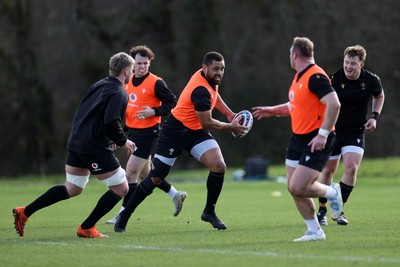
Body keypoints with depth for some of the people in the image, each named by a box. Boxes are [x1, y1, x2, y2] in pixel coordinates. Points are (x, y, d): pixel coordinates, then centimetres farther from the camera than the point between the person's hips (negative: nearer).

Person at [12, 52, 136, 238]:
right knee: (121, 188, 2)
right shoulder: (119, 94, -12)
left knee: (72, 189, 20)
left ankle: (24, 212, 16)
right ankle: (86, 228, 3)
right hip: (95, 148, -9)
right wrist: (123, 142, -8)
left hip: (76, 143, 9)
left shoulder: (99, 85, 16)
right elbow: (111, 122, -25)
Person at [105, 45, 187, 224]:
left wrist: (154, 112, -23)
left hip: (148, 133, -8)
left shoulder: (156, 83, -13)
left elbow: (173, 103, -11)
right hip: (132, 132, 8)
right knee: (144, 172, 17)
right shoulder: (127, 81, 7)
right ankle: (175, 195, 34)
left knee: (131, 174, -8)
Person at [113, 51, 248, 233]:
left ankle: (209, 212, 3)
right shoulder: (201, 90, -29)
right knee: (155, 178, -5)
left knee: (219, 166, -14)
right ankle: (124, 216, 10)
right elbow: (207, 123, -23)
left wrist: (229, 113, 15)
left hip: (196, 132, 8)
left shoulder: (210, 79, -2)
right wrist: (230, 127, -9)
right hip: (175, 131, -8)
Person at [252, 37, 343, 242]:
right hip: (298, 139, 10)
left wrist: (323, 134, -29)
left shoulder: (315, 76, -19)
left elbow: (334, 104, -27)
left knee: (298, 188, -15)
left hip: (316, 142, -10)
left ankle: (332, 192, 12)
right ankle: (315, 231, 15)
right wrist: (273, 110, 24)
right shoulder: (299, 77, 13)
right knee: (293, 188, 5)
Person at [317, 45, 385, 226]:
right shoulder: (333, 80, -16)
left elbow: (379, 96, 14)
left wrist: (375, 116, 0)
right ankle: (322, 210, 25)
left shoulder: (372, 80, -9)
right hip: (333, 130, -1)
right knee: (328, 171, 6)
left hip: (356, 131, 1)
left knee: (351, 168, -16)